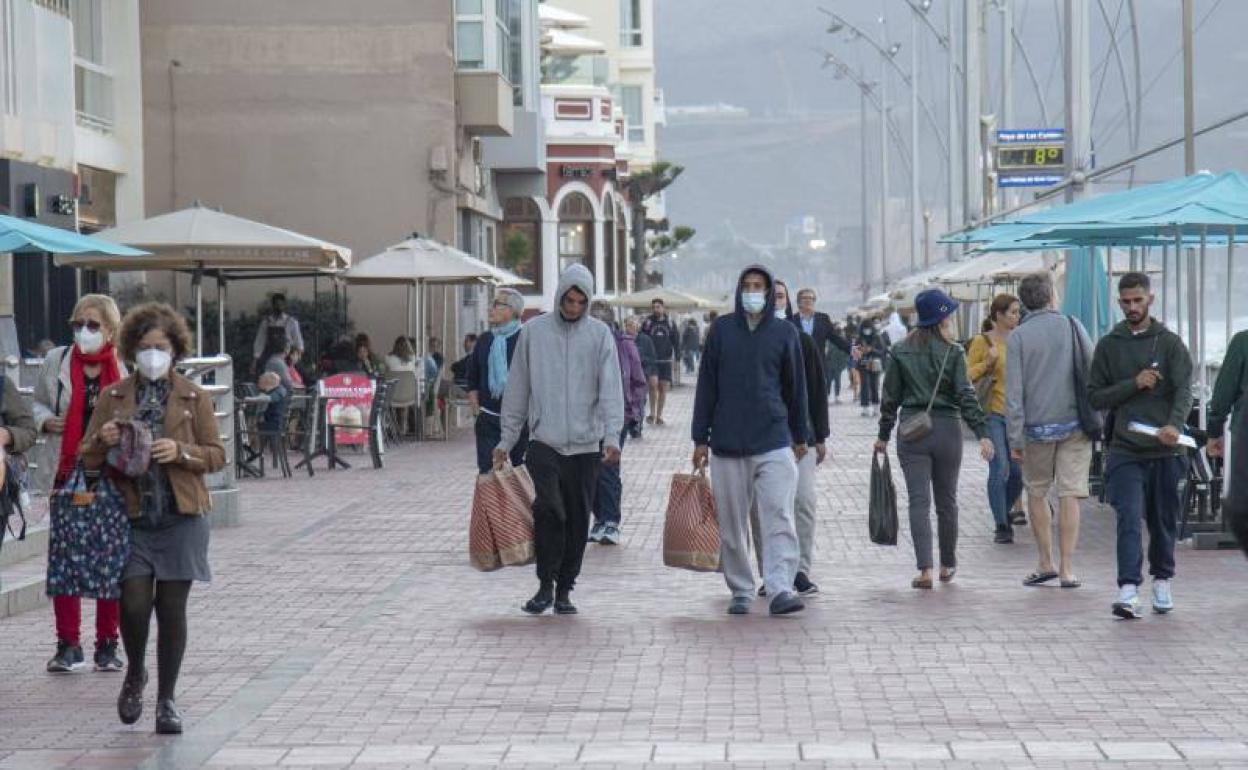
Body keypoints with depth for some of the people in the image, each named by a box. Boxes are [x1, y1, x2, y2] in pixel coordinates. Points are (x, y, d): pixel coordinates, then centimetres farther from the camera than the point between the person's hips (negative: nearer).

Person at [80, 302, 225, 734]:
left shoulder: (194, 397, 4)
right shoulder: (113, 398, 8)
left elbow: (216, 455, 4)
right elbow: (88, 458, 9)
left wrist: (181, 451, -15)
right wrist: (103, 442, -13)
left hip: (180, 518, 0)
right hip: (131, 517, 1)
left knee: (172, 609, 1)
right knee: (134, 603, -10)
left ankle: (166, 699, 13)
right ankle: (135, 674, 19)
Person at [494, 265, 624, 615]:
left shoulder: (600, 334, 3)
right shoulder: (534, 331, 4)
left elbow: (611, 389, -3)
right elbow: (517, 389, 9)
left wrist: (612, 435, -17)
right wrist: (506, 440, 8)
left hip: (586, 445, 1)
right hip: (544, 442, -1)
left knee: (577, 519, 5)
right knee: (547, 508, -17)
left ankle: (564, 589, 16)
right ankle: (545, 584, -6)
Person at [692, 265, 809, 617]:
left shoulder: (785, 333, 5)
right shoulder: (722, 329, 6)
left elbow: (795, 386, 13)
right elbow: (707, 384, 8)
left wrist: (800, 436, 15)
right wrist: (700, 438, 5)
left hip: (774, 442, -1)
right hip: (727, 444, 1)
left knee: (779, 518, -12)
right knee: (732, 524, 6)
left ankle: (780, 588, -17)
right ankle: (741, 591, 16)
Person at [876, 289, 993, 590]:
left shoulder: (900, 352, 2)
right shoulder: (953, 353, -5)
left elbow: (890, 397, 4)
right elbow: (966, 396, -11)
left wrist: (883, 435, 11)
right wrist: (982, 433, -12)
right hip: (947, 430, -1)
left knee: (919, 501, -2)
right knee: (947, 500, 14)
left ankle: (925, 569, -13)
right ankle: (947, 565, 25)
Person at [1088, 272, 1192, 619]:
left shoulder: (1170, 343, 4)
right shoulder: (1109, 345, 9)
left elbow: (1183, 390, -8)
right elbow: (1095, 396, 7)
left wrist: (1175, 424, -28)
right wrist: (1133, 384, -9)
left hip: (1166, 450, 0)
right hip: (1125, 450, 0)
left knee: (1164, 520, 10)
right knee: (1129, 517, -13)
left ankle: (1162, 580, 29)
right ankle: (1128, 589, -19)